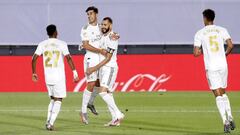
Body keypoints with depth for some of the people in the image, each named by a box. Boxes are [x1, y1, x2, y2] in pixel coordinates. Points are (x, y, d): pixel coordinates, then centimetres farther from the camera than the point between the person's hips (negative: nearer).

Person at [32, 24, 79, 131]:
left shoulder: (42, 44, 5)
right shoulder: (62, 44, -4)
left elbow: (34, 58, 0)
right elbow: (68, 58, -13)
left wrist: (34, 73, 9)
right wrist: (74, 72, -10)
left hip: (48, 77, 4)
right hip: (59, 77, -4)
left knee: (52, 99, 20)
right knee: (58, 100, 2)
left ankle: (48, 122, 9)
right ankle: (51, 123, -11)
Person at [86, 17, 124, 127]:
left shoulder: (112, 38, -16)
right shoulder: (102, 36, 13)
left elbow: (108, 58, -18)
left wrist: (94, 68, -18)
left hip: (110, 68, -9)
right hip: (102, 68, 9)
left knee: (103, 92, -19)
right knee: (107, 94, 7)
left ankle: (118, 115, -14)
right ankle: (115, 119, 9)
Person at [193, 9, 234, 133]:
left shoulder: (199, 33, 0)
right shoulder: (222, 30, 5)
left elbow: (196, 53, -4)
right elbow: (230, 45, -5)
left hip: (211, 67, -3)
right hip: (223, 65, 3)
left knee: (218, 95, -3)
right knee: (223, 93, 19)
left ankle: (226, 122, -14)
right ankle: (230, 118, 6)